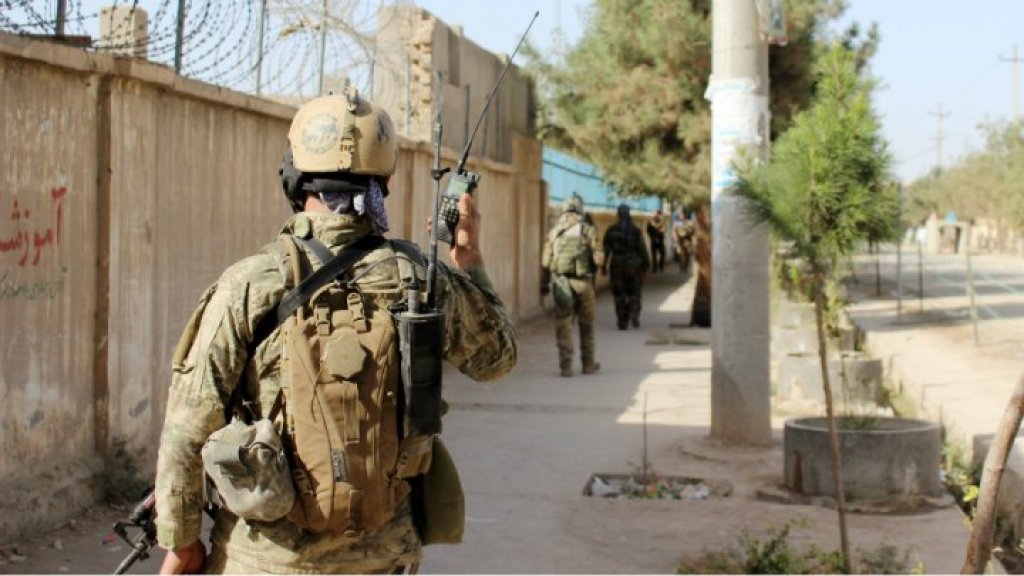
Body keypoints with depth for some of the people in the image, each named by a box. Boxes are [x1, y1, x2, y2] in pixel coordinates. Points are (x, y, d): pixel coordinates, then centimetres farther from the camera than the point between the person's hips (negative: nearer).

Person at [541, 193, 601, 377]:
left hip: (560, 282, 1)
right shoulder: (588, 229, -3)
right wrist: (593, 269, 17)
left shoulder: (554, 231, 4)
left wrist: (544, 285, 14)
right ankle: (588, 364, 19)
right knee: (586, 324, 12)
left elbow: (546, 261, 5)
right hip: (582, 281, -1)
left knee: (563, 324, 5)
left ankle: (565, 366, 1)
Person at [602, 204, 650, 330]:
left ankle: (622, 321, 6)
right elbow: (642, 249, -3)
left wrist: (604, 266, 5)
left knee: (619, 294, 7)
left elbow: (606, 250, -1)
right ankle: (634, 314, -5)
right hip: (633, 265, -1)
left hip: (617, 265, 1)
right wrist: (646, 264, 6)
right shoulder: (635, 230, -4)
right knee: (634, 292, 14)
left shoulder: (611, 231, -1)